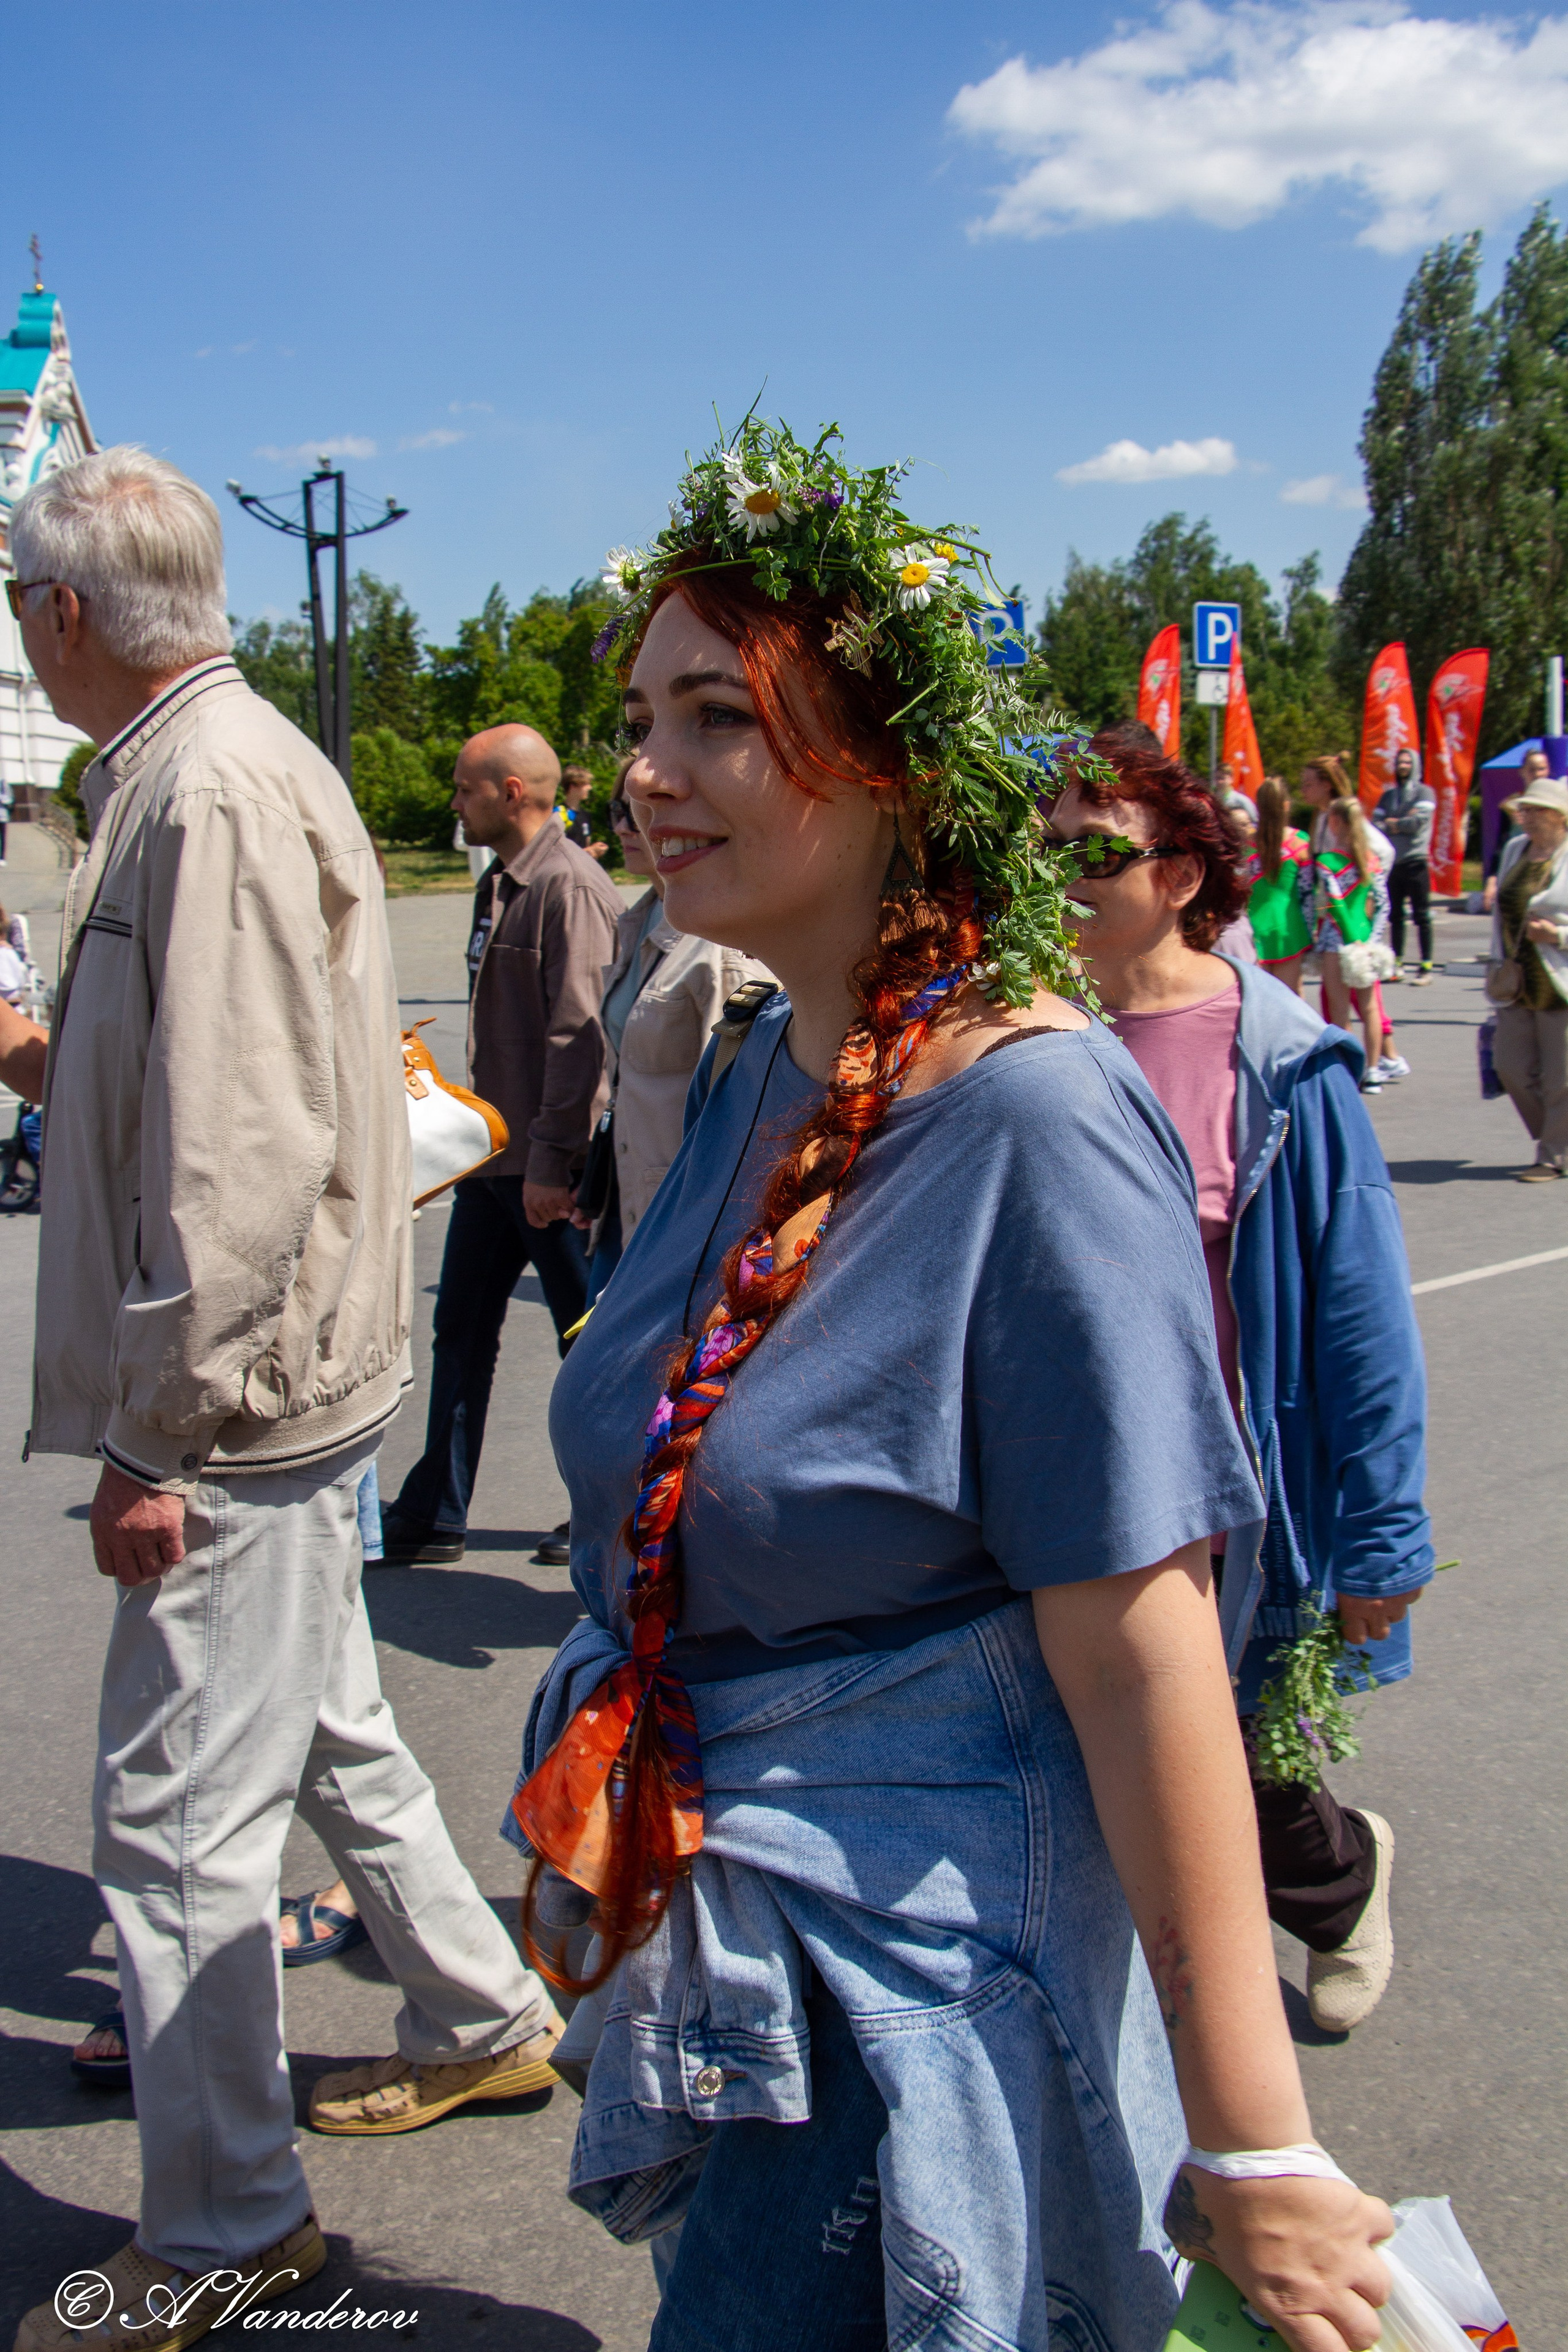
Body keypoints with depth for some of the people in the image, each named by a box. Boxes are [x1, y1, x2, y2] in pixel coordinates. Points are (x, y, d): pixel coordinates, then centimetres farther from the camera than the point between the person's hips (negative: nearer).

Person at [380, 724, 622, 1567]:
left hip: (549, 1166, -10)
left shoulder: (569, 887, -16)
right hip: (494, 1154, 10)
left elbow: (580, 1037, -21)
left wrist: (551, 1163, -22)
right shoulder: (499, 886, 14)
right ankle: (434, 1515, 25)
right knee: (461, 1330, 14)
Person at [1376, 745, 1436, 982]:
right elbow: (1377, 823, 5)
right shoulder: (1388, 795, 16)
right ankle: (1397, 963, 19)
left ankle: (1426, 966, -4)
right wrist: (1403, 824, -9)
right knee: (1395, 915, 11)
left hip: (1416, 861, -5)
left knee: (1421, 916, -5)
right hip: (1393, 862, 5)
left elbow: (1420, 821, -14)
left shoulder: (1424, 793, 0)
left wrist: (1392, 824, -2)